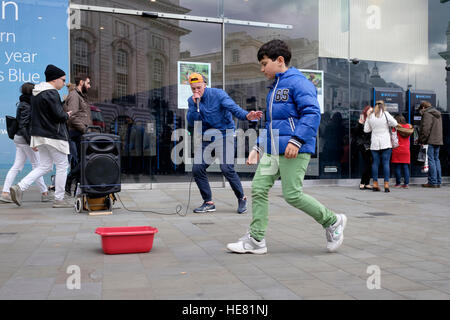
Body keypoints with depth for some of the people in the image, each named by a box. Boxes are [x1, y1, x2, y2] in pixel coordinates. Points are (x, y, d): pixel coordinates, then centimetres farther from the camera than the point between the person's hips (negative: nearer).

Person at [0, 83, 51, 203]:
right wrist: (31, 142, -23)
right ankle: (44, 193, 8)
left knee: (17, 166, 8)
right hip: (25, 139, -9)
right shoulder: (26, 107, -15)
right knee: (37, 165, 0)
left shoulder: (23, 104, 14)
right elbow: (23, 125, -21)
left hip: (19, 138, 9)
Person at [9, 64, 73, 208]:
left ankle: (19, 187, 2)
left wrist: (35, 139, 20)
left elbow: (34, 116, 17)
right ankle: (59, 199, 8)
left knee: (45, 166, 15)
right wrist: (67, 115, 3)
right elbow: (58, 115, -21)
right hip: (54, 136, -9)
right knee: (62, 166, 3)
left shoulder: (36, 93, 15)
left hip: (39, 135, 9)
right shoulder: (51, 93, -16)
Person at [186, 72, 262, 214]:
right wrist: (195, 105, -19)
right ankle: (208, 203, 10)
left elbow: (232, 107, -25)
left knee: (226, 168, -18)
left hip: (225, 134, -5)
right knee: (197, 168, -6)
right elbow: (191, 122, -5)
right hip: (205, 138, 5)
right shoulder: (191, 101, 4)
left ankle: (242, 198, 4)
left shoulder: (217, 94, -10)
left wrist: (246, 115, -44)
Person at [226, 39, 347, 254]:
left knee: (293, 195, -6)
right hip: (271, 151, 9)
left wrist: (296, 140, -26)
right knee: (258, 189, 1)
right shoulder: (274, 89, 22)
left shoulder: (298, 82, -7)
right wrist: (258, 147, 23)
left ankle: (332, 222, 15)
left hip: (294, 151, -9)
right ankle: (256, 240, 7)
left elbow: (312, 113, -18)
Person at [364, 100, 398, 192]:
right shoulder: (385, 114, -5)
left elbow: (366, 130, 11)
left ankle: (375, 184, 8)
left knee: (375, 163, 7)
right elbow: (395, 123, -4)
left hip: (374, 143, 3)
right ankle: (386, 185, -5)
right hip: (386, 143, -3)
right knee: (386, 163, -2)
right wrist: (386, 123, 12)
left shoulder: (370, 116, 5)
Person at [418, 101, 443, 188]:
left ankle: (432, 182, -7)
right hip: (438, 141, 9)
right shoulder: (437, 114, 21)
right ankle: (438, 182, 14)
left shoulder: (427, 114, -9)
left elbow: (425, 129, -18)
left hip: (430, 141, -9)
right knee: (436, 159, 12)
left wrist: (422, 140, -11)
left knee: (431, 160, -7)